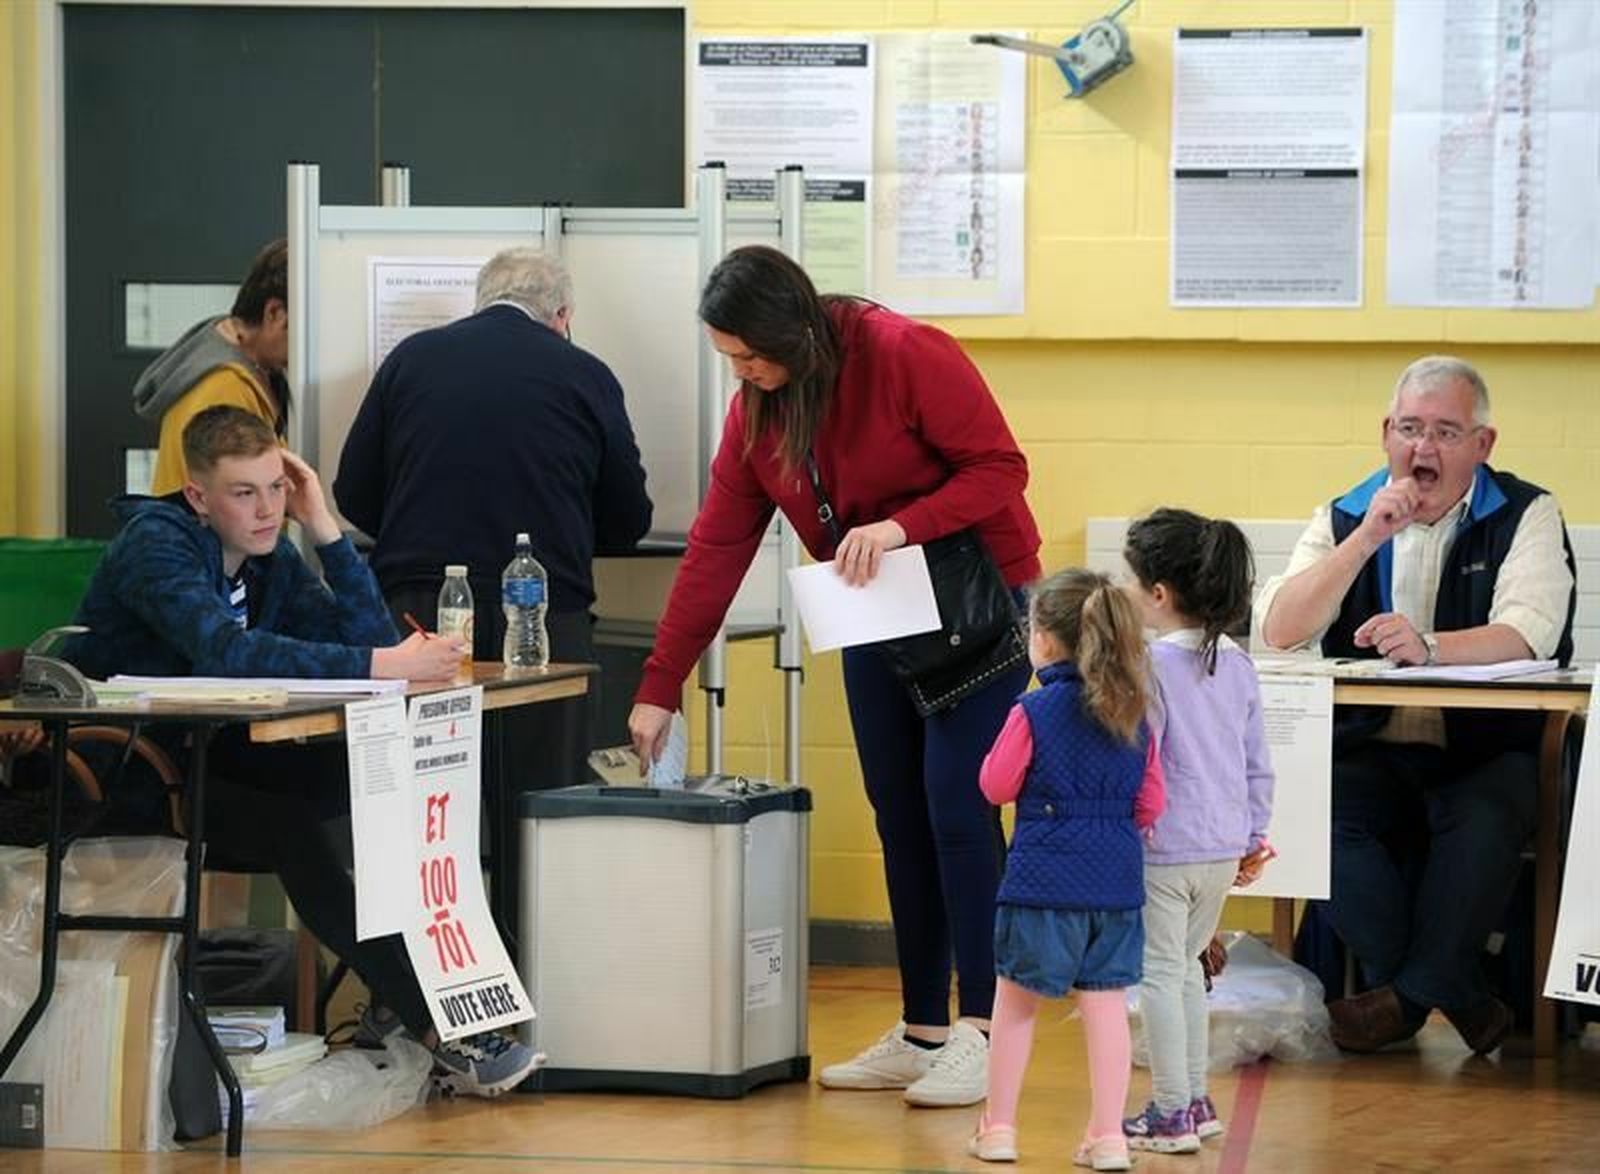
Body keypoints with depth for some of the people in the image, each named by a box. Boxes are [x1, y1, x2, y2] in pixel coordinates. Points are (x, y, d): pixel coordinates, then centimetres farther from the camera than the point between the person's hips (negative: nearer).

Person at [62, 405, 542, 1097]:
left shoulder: (272, 559, 8)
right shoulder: (155, 546, -16)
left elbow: (371, 636, 0)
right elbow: (224, 650, -34)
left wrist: (325, 529, -8)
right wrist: (381, 666, -39)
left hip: (201, 760, 8)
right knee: (292, 830, -30)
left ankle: (395, 994, -10)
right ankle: (434, 1031, -27)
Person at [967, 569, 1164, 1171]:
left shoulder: (1033, 713, -11)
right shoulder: (1133, 715, 3)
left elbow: (996, 785, -2)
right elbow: (1151, 802, 7)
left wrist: (1007, 742, 14)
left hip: (1044, 878, -4)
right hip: (1117, 878, 4)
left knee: (1015, 1003, 10)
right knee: (1106, 1003, 6)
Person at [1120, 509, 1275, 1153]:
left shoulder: (1151, 665, -16)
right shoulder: (1237, 665, 6)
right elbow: (1258, 764, 11)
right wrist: (1254, 837, 20)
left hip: (1163, 850, -7)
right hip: (1223, 848, 7)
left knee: (1160, 973, 2)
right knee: (1187, 966, 20)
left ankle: (1172, 1113, 3)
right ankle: (1195, 1100, 24)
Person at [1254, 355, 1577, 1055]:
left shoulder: (1525, 517, 3)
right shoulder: (1343, 519, 11)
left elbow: (1529, 634, -14)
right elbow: (1279, 631, -3)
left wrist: (1428, 646, -32)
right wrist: (1369, 537, -11)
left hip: (1484, 752, -3)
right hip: (1369, 751, 3)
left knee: (1485, 819, -36)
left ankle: (1410, 994, -18)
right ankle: (1459, 998, -20)